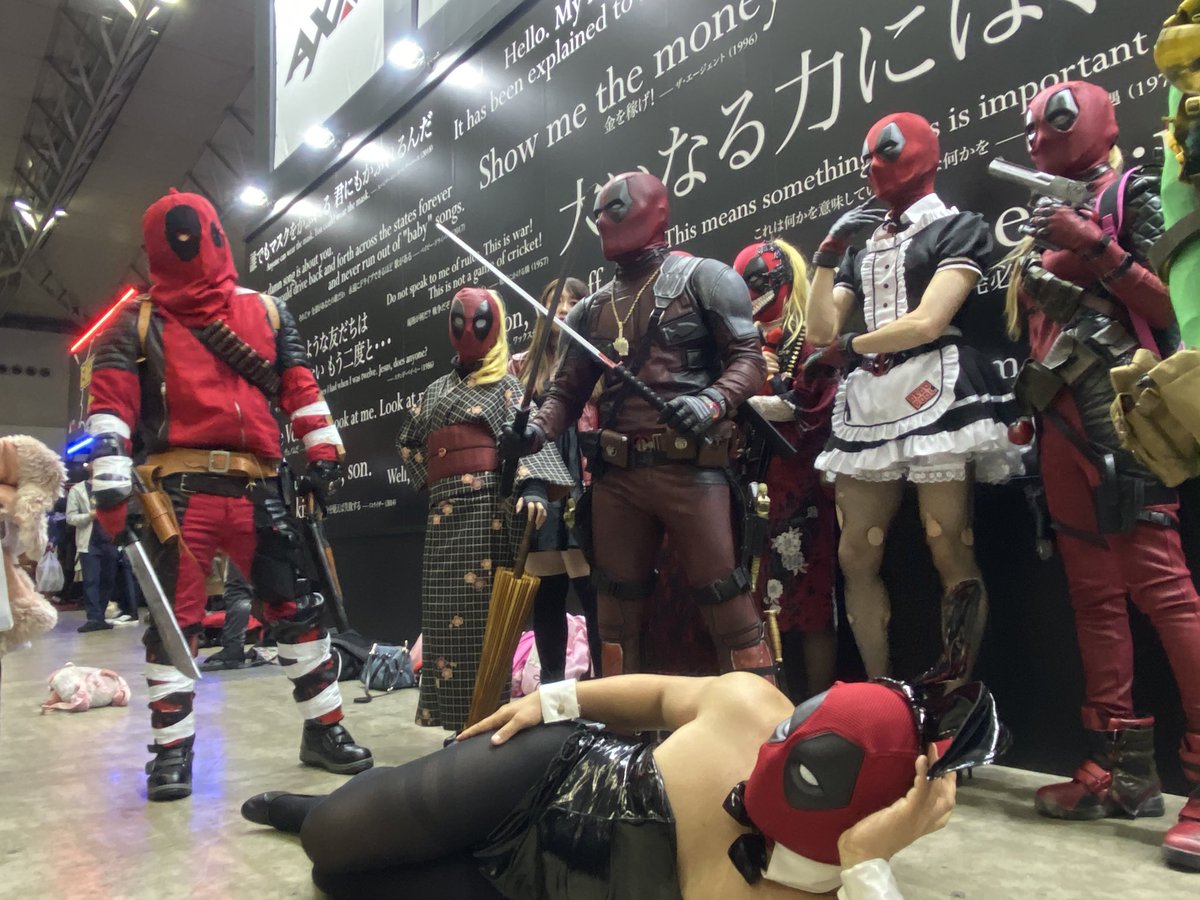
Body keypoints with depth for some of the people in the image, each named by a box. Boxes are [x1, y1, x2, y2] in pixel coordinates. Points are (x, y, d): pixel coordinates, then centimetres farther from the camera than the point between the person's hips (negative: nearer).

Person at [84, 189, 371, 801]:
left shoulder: (268, 313, 15)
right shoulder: (137, 324, 8)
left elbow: (300, 386, 15)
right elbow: (110, 403, -1)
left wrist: (322, 446, 7)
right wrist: (110, 481, -12)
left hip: (257, 490, 2)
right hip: (180, 492, -2)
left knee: (298, 606, 3)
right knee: (174, 619, 0)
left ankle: (323, 729, 17)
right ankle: (172, 749, 13)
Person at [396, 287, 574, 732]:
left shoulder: (508, 385, 5)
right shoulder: (437, 390, 22)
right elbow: (408, 441, 32)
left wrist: (534, 487, -27)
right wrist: (433, 477, 16)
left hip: (489, 507, -5)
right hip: (444, 510, 6)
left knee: (486, 612, -7)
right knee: (445, 613, 4)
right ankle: (459, 719, 13)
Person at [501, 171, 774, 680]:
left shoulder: (703, 279, 4)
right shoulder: (592, 310, 18)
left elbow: (748, 358, -2)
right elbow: (568, 391, 16)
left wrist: (712, 402, -21)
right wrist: (536, 431, -4)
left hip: (689, 466, -5)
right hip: (616, 473, 5)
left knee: (723, 595, -6)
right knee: (616, 601, 12)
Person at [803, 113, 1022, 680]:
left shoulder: (958, 228, 6)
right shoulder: (863, 247, 24)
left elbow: (927, 321, -8)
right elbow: (820, 331, 13)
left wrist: (846, 349, 3)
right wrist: (828, 253, 6)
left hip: (933, 394, -6)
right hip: (866, 402, 6)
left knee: (950, 554, -8)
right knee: (856, 556, 3)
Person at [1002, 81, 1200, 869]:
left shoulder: (1132, 193, 5)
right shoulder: (1043, 221, 24)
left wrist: (1096, 246, -11)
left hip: (1119, 404, -7)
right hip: (1061, 418, 7)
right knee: (1093, 591, 5)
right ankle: (1124, 767, 10)